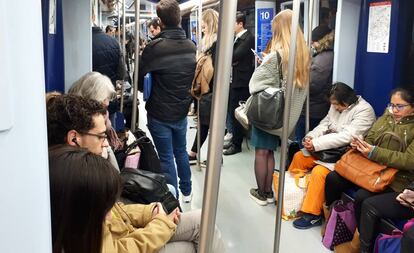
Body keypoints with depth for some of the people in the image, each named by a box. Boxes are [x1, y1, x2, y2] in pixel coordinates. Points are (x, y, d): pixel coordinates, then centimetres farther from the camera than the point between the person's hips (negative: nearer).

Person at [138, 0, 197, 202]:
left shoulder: (155, 47, -20)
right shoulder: (191, 46, -2)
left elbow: (139, 78, -12)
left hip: (160, 113, -5)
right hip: (182, 110, 5)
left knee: (167, 158, 6)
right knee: (181, 152, 21)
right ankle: (186, 192, 35)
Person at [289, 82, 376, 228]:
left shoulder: (364, 110, -18)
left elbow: (347, 137, -26)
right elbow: (325, 124, 9)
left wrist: (316, 144, -25)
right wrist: (311, 137, -14)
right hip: (330, 149, 9)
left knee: (319, 171, -28)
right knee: (299, 156, 3)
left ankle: (312, 215, -14)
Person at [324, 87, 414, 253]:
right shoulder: (386, 118, 12)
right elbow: (370, 139, 16)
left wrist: (375, 152, -25)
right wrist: (360, 145, -10)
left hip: (396, 178, -7)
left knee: (362, 196, -30)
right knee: (333, 178, -10)